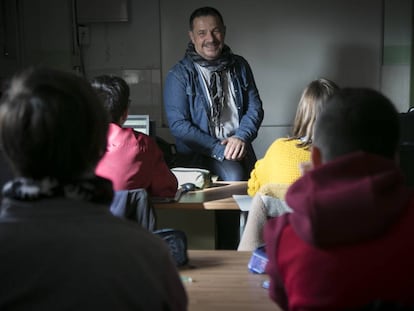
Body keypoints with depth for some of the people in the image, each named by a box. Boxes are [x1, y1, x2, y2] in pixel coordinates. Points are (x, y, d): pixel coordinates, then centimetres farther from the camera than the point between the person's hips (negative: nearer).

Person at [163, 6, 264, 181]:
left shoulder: (239, 66, 12)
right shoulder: (179, 75, -1)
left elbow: (255, 107, 12)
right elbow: (178, 124, -7)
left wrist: (241, 137, -9)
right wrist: (219, 149, -15)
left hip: (239, 148, 4)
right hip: (198, 155, -3)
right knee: (234, 175, -31)